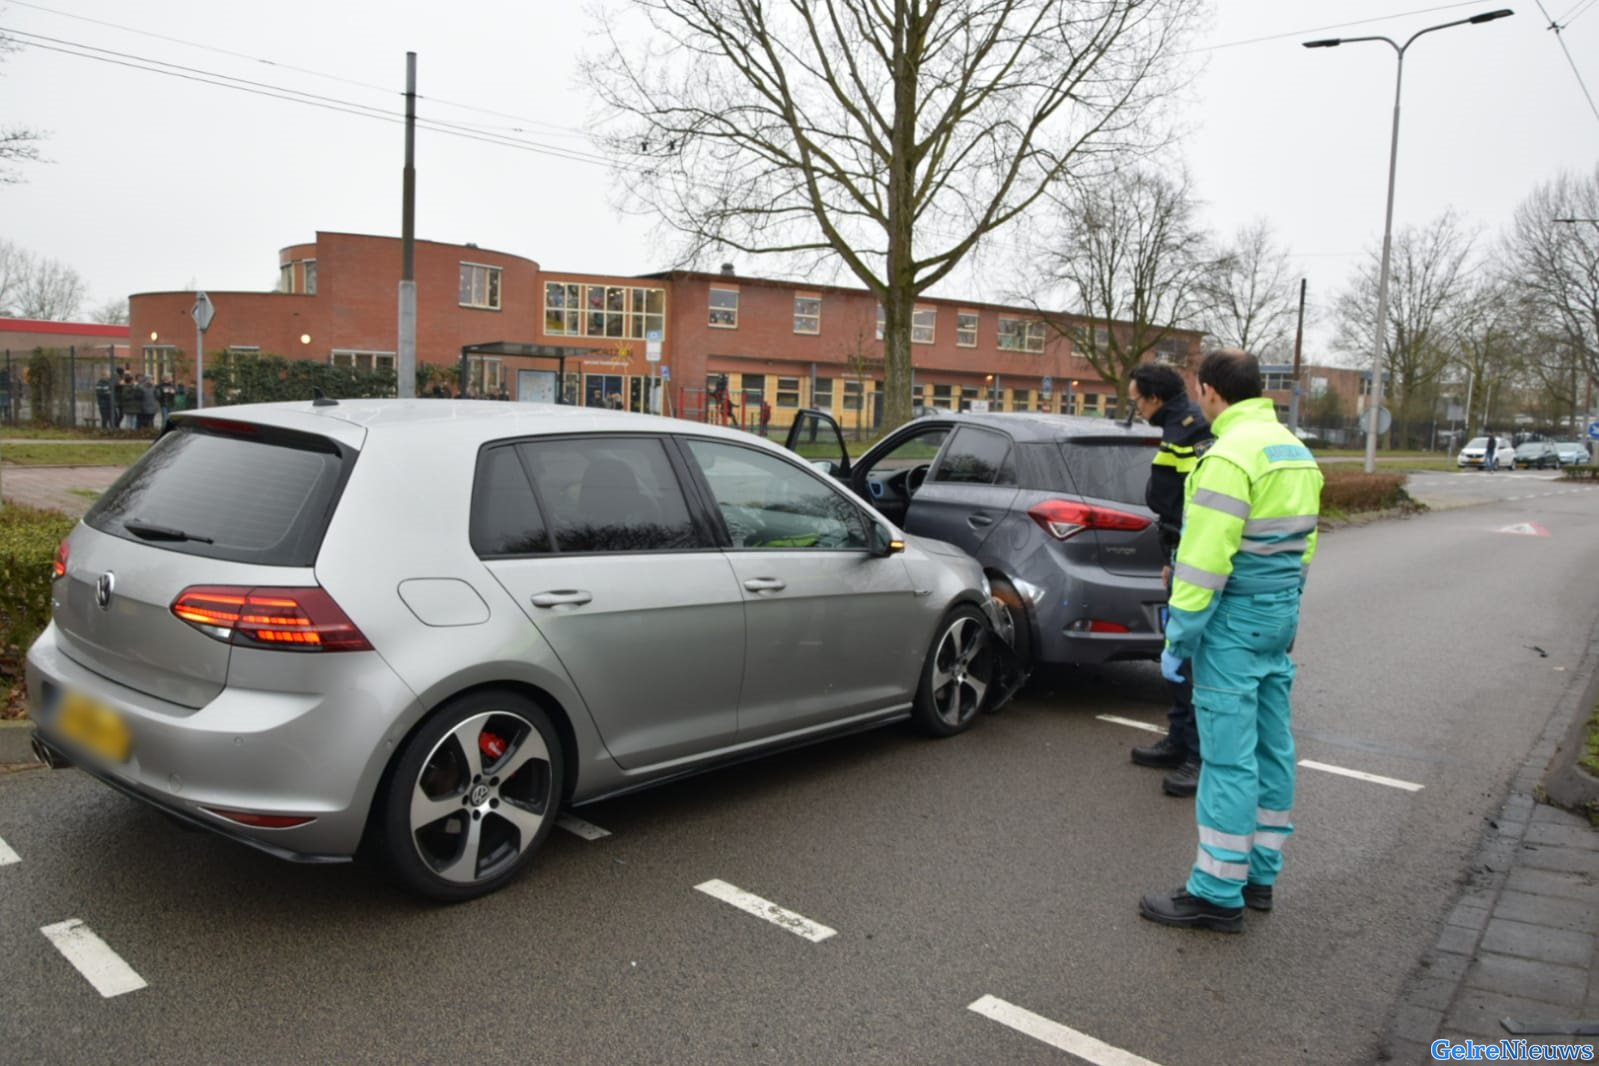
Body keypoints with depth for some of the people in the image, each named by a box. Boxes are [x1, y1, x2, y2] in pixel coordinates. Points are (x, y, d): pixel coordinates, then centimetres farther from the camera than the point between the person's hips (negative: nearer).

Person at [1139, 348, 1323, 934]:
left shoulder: (1230, 456, -17)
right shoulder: (1296, 451, 13)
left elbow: (1205, 560, -21)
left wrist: (1179, 637, -15)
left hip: (1235, 620, -10)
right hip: (1282, 612, 10)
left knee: (1229, 755, -4)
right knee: (1272, 747, 14)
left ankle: (1217, 894, 3)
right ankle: (1259, 874, 26)